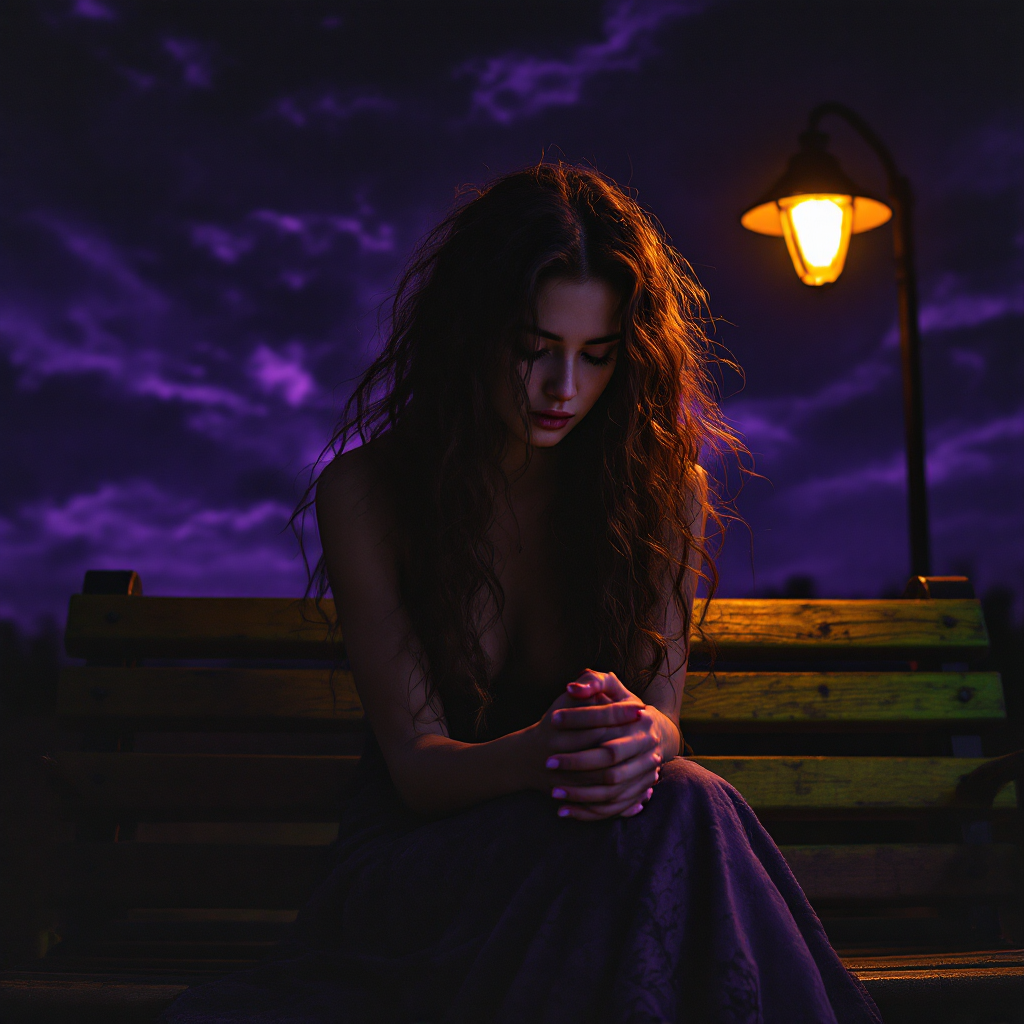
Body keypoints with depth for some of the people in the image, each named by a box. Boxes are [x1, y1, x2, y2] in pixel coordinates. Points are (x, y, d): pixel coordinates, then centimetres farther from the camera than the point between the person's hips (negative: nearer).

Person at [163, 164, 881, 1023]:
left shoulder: (668, 488, -1)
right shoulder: (365, 493, -7)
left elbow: (661, 710, -3)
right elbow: (415, 761, -11)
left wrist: (644, 738, -29)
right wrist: (537, 754, -34)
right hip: (421, 850, -2)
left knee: (683, 806, -35)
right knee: (672, 821, -33)